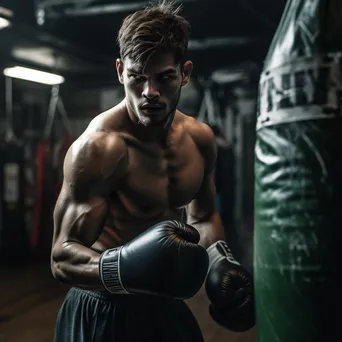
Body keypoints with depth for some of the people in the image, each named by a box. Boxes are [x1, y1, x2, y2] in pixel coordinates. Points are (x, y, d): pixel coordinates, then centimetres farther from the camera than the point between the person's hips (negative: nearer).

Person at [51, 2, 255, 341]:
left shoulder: (200, 138, -2)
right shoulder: (99, 147, -23)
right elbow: (62, 257, -24)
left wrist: (219, 260, -4)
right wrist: (124, 267, -41)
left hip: (164, 306, 7)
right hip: (104, 314, -7)